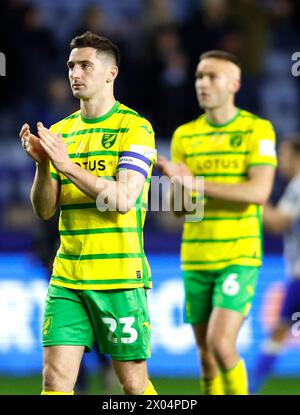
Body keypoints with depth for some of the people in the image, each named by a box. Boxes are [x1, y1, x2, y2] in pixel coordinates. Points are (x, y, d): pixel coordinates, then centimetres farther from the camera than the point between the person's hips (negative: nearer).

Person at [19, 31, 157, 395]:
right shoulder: (60, 131, 13)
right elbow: (44, 210, 9)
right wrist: (41, 162, -9)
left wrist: (67, 164, -19)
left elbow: (123, 199, -17)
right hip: (67, 276, 5)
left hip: (119, 275, -5)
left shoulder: (134, 127, -5)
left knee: (133, 382, 2)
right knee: (55, 378, -5)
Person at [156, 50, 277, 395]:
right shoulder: (184, 135, 10)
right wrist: (177, 184, -15)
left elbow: (259, 191, -16)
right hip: (195, 259, 4)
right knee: (206, 355, 6)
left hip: (239, 257, -4)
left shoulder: (257, 130, -3)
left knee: (221, 344, -19)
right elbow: (178, 208, 8)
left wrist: (197, 184, -19)